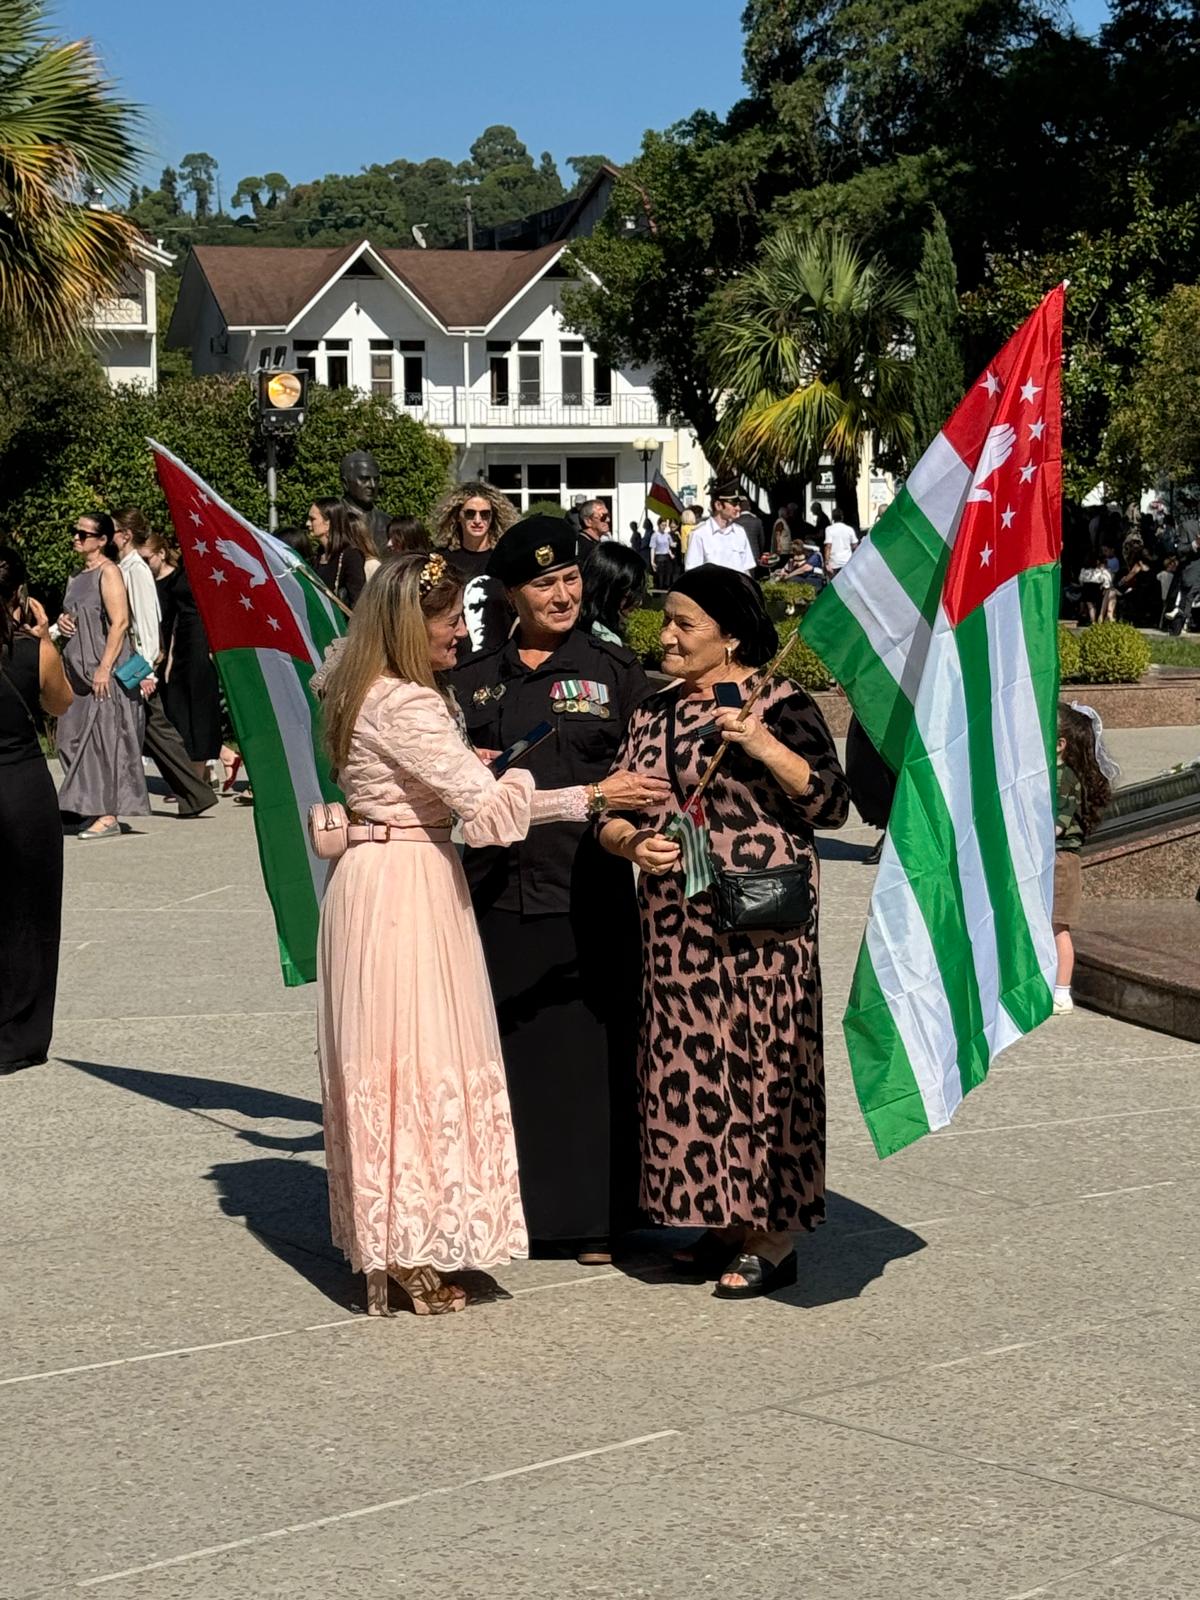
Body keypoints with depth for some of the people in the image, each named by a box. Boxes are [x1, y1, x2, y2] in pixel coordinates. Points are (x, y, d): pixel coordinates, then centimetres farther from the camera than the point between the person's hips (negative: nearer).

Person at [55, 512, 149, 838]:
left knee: (103, 737, -9)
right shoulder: (79, 575, 17)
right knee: (77, 739, 6)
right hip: (78, 670, 9)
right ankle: (95, 810, 10)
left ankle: (108, 816, -9)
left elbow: (119, 622, -17)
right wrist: (62, 621, 6)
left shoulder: (108, 572, -9)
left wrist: (104, 668, -23)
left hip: (104, 670, -9)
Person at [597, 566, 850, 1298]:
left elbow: (832, 804, -8)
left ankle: (774, 1235, 6)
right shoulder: (654, 714, 14)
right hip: (675, 925, 6)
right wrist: (632, 843, -6)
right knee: (688, 1065, 8)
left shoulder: (780, 704, -3)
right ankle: (720, 1218, 21)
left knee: (761, 1061, -3)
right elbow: (612, 813, 15)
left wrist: (763, 747, -19)